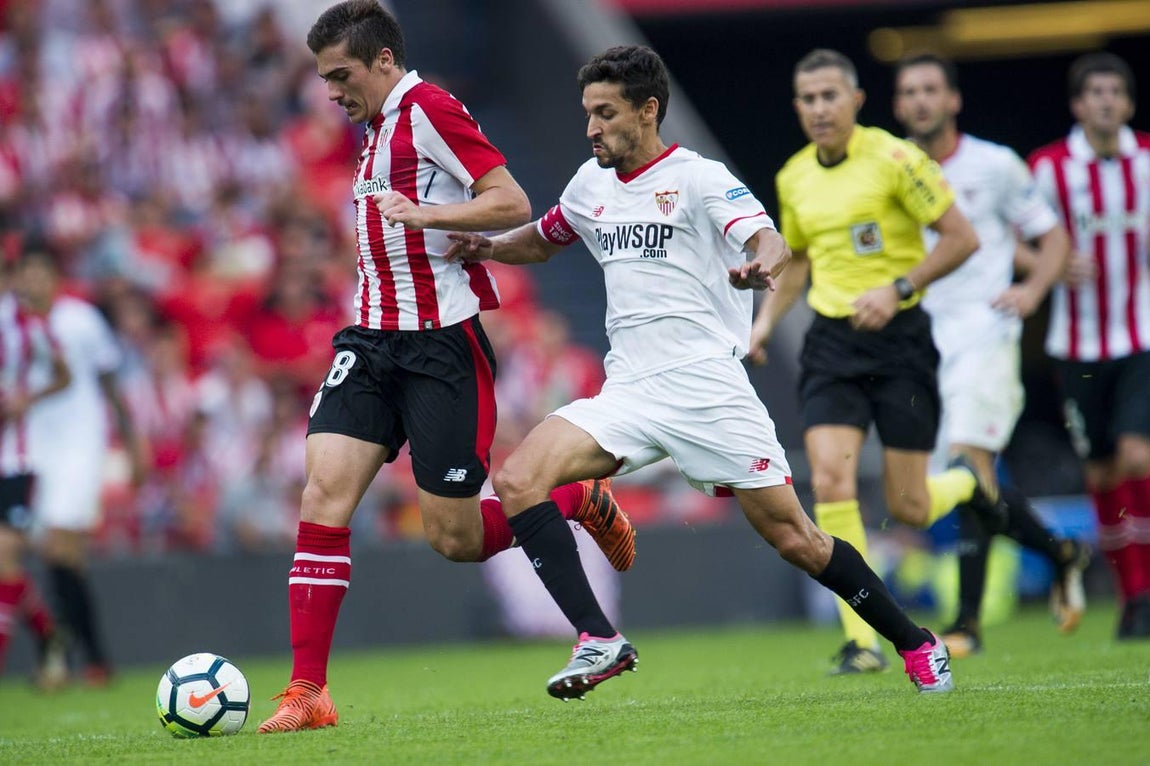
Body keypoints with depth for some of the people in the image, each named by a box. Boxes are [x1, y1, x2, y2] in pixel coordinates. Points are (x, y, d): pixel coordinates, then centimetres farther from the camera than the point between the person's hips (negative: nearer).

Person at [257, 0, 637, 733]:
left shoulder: (429, 109, -11)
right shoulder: (378, 128, 18)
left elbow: (513, 205, -18)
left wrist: (426, 214, -28)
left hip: (442, 342, -8)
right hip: (374, 339, 8)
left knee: (456, 537, -4)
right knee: (325, 492, -9)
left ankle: (583, 500, 24)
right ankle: (307, 692, -11)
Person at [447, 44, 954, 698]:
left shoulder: (698, 178, -4)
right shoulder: (592, 184, 15)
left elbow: (769, 239, -20)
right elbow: (542, 240, 34)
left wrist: (764, 265, -44)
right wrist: (485, 246, 12)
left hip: (708, 385, -5)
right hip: (628, 393, 5)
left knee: (794, 539, -3)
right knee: (518, 480, -17)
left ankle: (917, 645, 16)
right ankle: (599, 642, -21)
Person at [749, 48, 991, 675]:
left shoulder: (894, 159, -10)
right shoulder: (793, 178, 8)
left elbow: (961, 237, -9)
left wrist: (898, 288, -18)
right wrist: (767, 318, 10)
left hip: (899, 338, -4)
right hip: (831, 342, 4)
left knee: (908, 507, 0)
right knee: (831, 482, -16)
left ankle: (966, 482, 38)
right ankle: (862, 641, -11)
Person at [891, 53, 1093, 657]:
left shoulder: (994, 166, 0)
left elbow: (1052, 237, 8)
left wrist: (1032, 289, -9)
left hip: (984, 332, -4)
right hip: (920, 340, 4)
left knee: (968, 461, -18)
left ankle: (968, 621, -16)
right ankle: (1062, 555, 31)